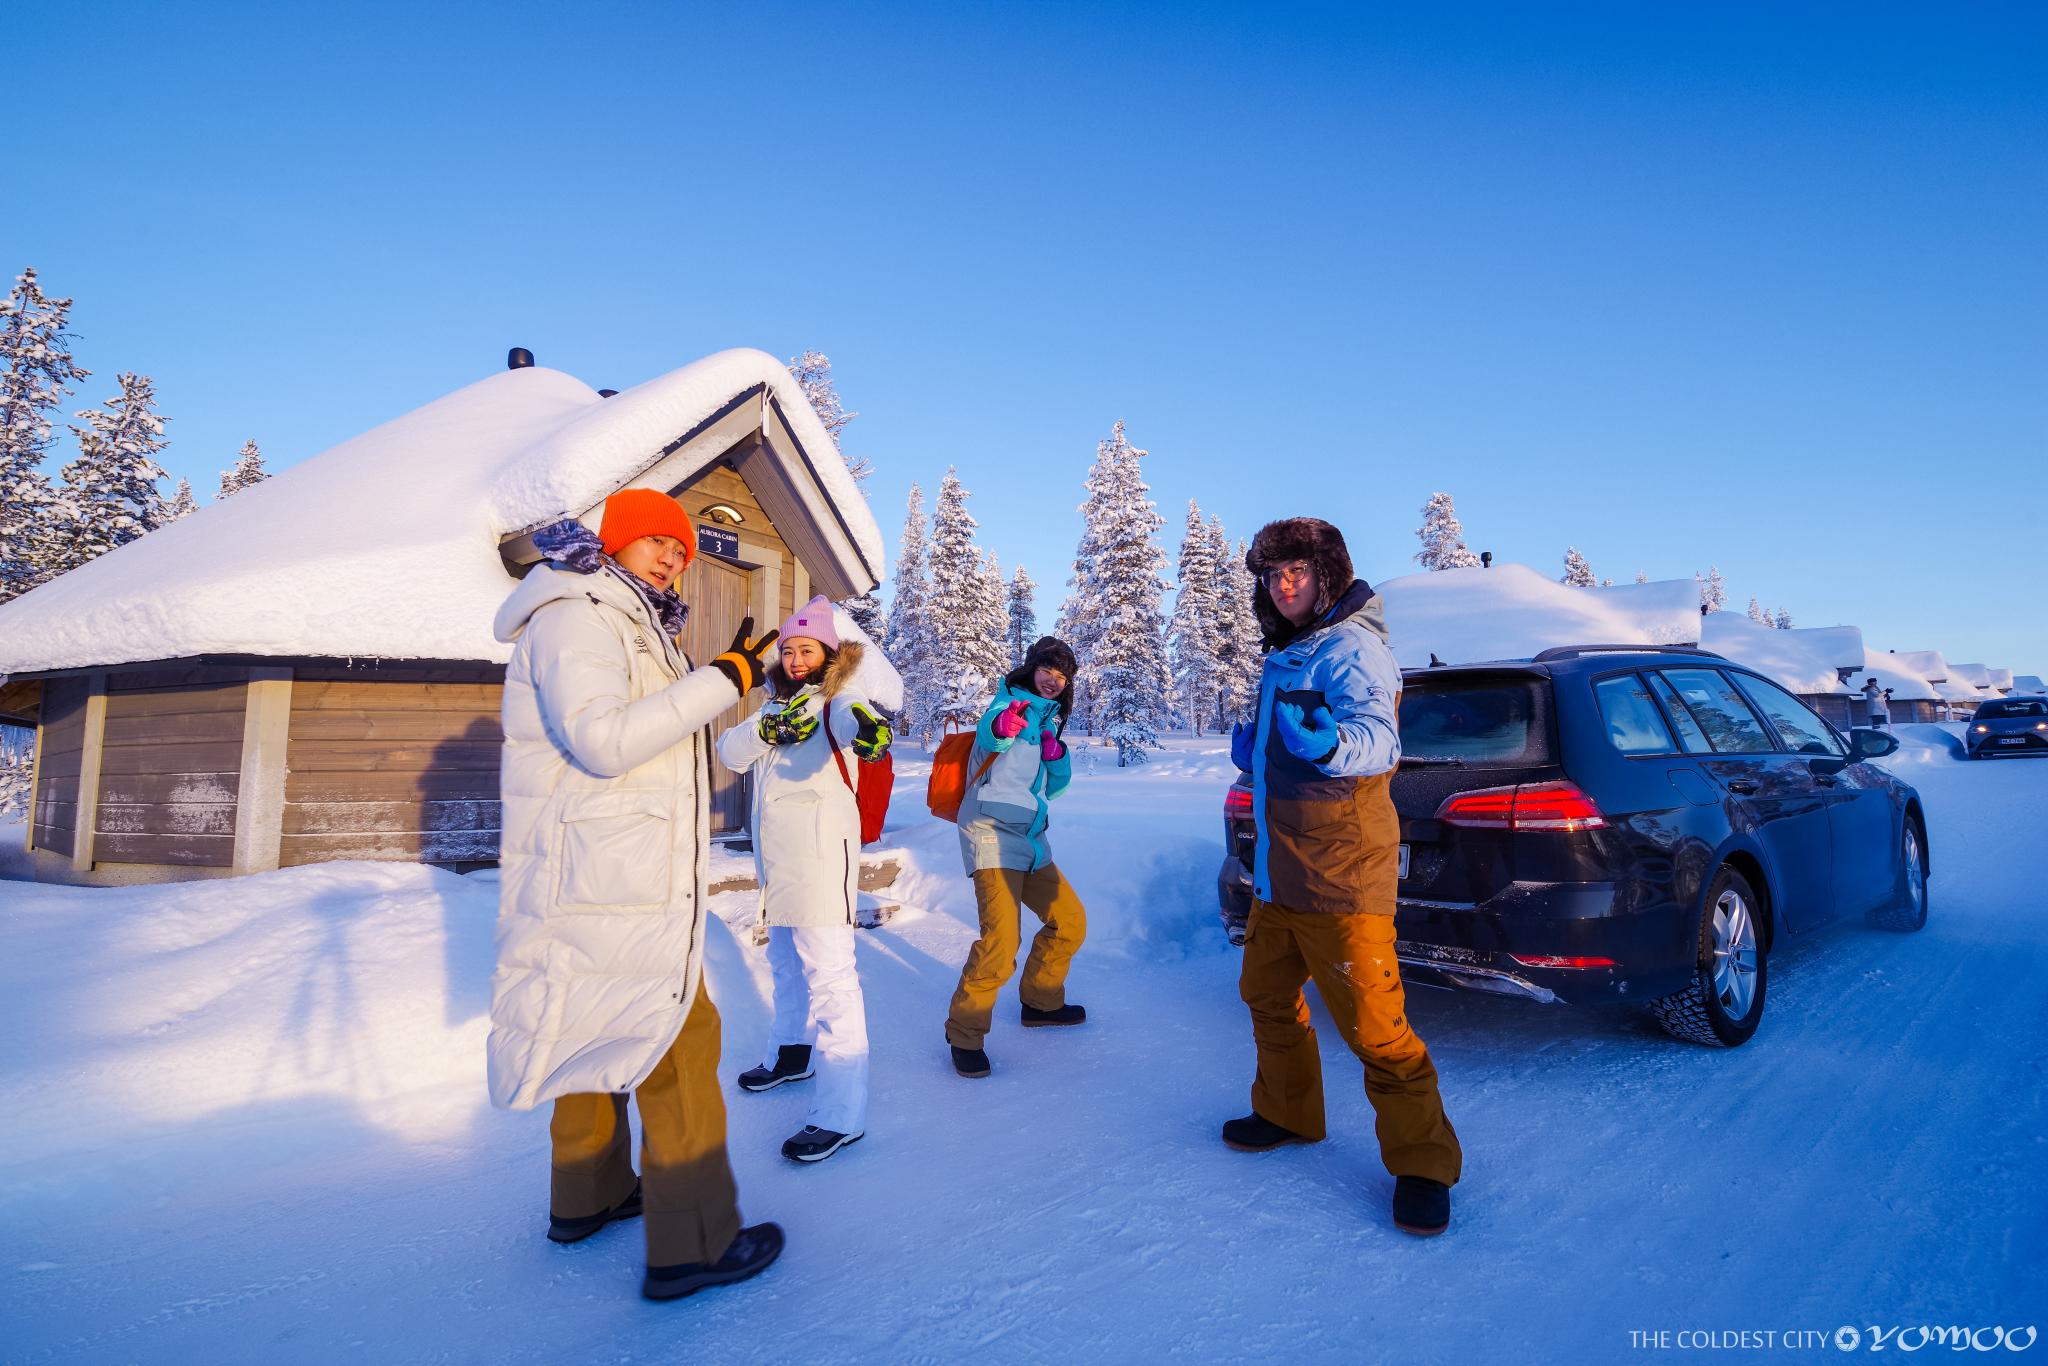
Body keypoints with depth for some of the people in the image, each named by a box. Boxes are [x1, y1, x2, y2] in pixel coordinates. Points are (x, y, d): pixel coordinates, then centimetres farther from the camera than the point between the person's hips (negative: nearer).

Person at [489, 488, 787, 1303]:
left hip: (607, 873, 11)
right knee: (673, 1036, -6)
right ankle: (692, 1245, 3)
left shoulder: (625, 625, 20)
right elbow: (601, 739, -27)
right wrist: (719, 683, -23)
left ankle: (585, 1198, 37)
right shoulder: (576, 616, -13)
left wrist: (726, 679, 15)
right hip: (606, 878, -11)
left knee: (605, 1029, 20)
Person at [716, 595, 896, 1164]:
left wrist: (866, 727, -55)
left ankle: (842, 1113, -9)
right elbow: (730, 751, 2)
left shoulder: (838, 697, -6)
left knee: (827, 970, -12)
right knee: (784, 955, 24)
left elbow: (851, 715, -31)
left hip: (820, 844, -8)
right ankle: (791, 1052, 45)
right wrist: (767, 731, -18)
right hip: (775, 850, 9)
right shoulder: (777, 701, 14)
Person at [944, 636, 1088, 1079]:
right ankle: (964, 1032, -3)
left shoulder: (1048, 721, 17)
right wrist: (1001, 725, -51)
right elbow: (988, 734, -27)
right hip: (992, 833, -9)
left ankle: (1040, 1001, 35)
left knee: (1070, 921, 16)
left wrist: (1056, 757, -1)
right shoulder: (1013, 702, -5)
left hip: (1031, 840, 9)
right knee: (1000, 942, -20)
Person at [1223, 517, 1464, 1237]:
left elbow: (1379, 738, -30)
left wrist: (1330, 743, -49)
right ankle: (1288, 1114, 40)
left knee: (1373, 1026, -4)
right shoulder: (1286, 655, 15)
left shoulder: (1350, 649, -14)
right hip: (1281, 870, 10)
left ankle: (1423, 1162, 14)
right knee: (1268, 995, 20)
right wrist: (1254, 751, 7)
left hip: (1340, 875, -9)